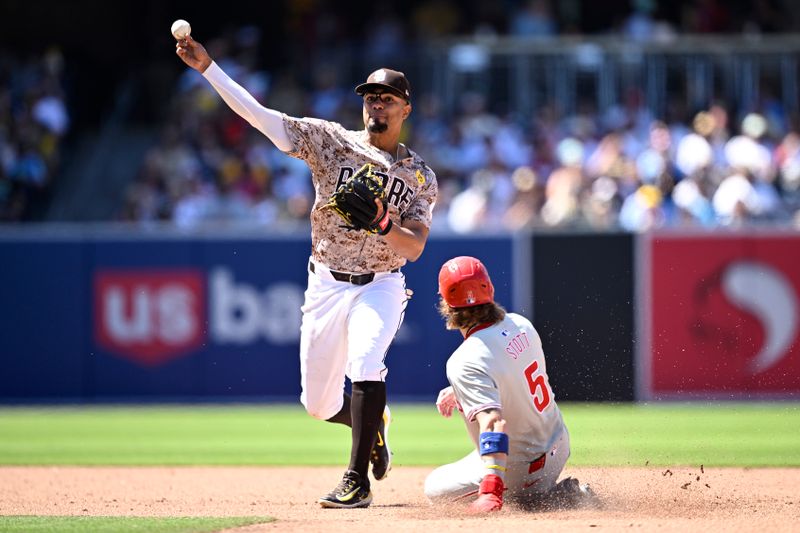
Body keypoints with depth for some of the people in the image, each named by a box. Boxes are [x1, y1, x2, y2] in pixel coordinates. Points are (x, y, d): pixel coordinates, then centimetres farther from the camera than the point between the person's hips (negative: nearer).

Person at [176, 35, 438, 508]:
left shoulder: (420, 176, 0)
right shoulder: (330, 140, -1)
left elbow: (415, 248, -8)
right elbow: (259, 114, -9)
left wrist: (383, 222, -28)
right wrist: (207, 68, -18)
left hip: (380, 287, -2)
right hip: (326, 286, 2)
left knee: (366, 366, -29)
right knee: (319, 404, 5)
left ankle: (358, 481, -21)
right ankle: (374, 422, 39)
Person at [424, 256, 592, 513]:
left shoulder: (465, 363, -30)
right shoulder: (519, 324, -5)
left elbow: (493, 423, -41)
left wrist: (490, 491, -48)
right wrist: (459, 392, 18)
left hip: (523, 469, -8)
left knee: (434, 488, 7)